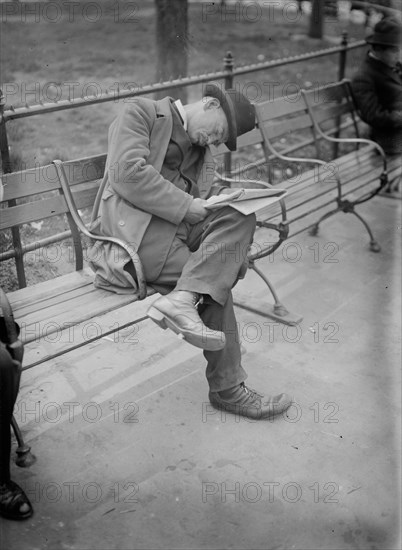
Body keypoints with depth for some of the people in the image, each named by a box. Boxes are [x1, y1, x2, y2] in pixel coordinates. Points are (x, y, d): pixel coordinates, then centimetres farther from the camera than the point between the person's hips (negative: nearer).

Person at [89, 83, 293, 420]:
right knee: (217, 281, -20)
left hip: (182, 224, 7)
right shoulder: (142, 112, 2)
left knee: (241, 215, -18)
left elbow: (207, 192, 16)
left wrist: (224, 200, -9)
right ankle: (228, 389, -13)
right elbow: (127, 173, -14)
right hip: (136, 226, -7)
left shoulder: (201, 148, 26)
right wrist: (186, 206, -16)